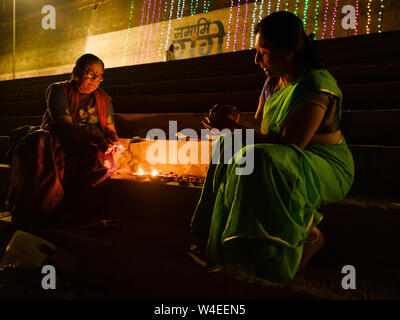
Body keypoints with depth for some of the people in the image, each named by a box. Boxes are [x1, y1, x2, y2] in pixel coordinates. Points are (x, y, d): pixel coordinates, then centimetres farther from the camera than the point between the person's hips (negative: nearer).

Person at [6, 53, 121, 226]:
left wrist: (112, 143, -16)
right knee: (40, 141, -36)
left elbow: (110, 129, 10)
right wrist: (96, 140, -31)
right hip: (57, 140, -2)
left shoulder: (103, 99, 15)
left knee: (106, 161, -29)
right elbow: (65, 126, -16)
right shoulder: (59, 90, 0)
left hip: (86, 149, 3)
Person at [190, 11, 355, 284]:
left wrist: (235, 128, -25)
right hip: (294, 162, 9)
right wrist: (232, 119, -6)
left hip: (329, 169, -9)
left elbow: (291, 144, -28)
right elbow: (262, 131, 12)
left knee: (261, 161, -34)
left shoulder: (315, 86, -21)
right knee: (228, 148, -2)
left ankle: (309, 235, -11)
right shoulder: (274, 82, 5)